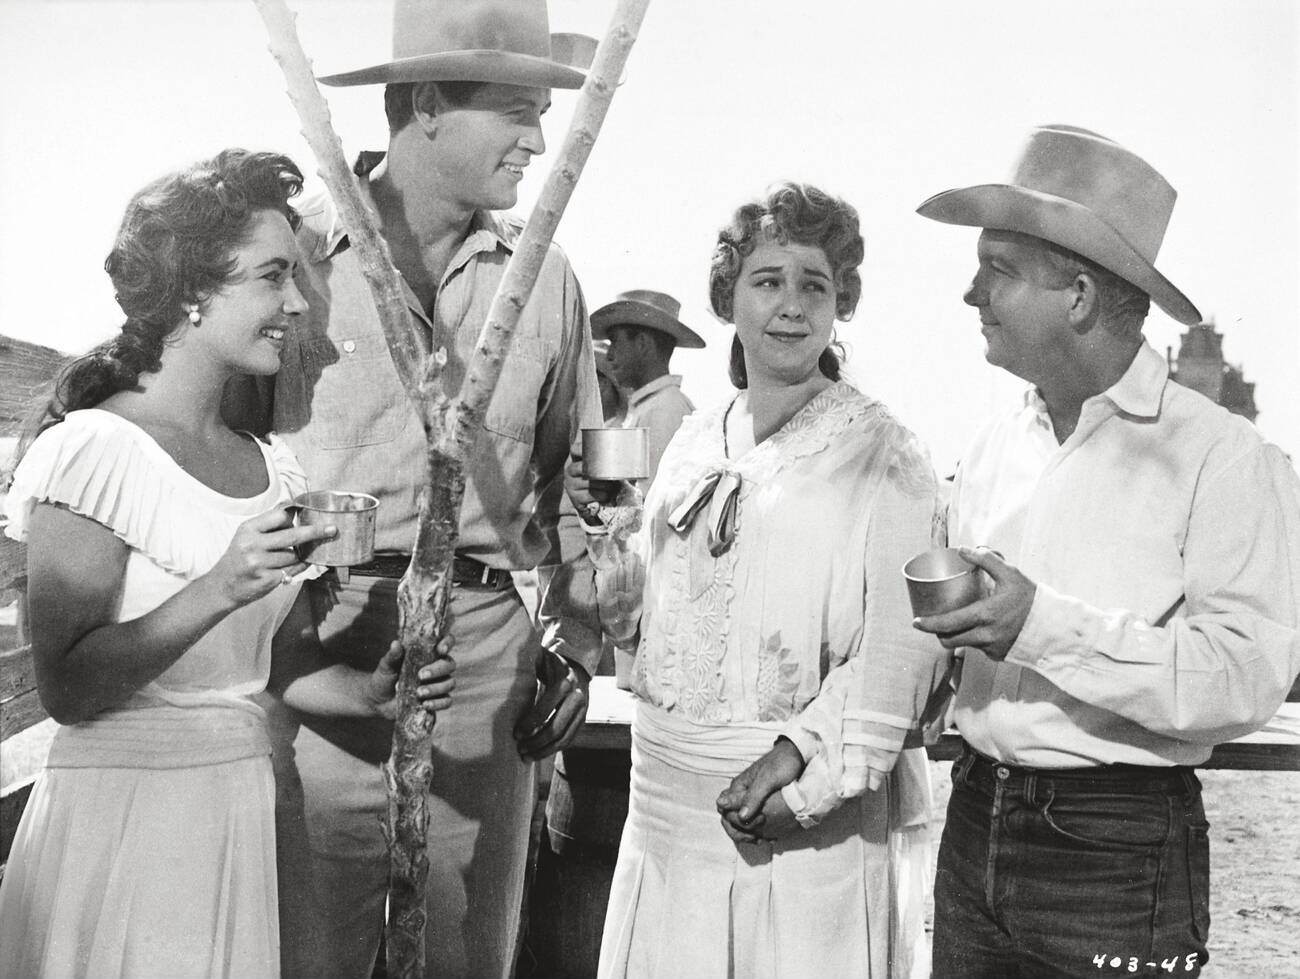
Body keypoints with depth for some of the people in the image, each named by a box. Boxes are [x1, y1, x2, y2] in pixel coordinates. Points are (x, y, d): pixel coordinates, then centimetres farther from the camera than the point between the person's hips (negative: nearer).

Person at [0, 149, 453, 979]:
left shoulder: (272, 467, 7)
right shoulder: (96, 449, -13)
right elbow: (67, 689, -16)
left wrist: (371, 692, -5)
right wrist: (215, 591, -26)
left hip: (246, 814, 6)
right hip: (120, 812, -6)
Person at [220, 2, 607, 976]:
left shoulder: (544, 275, 8)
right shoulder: (299, 249, -2)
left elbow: (574, 473, 14)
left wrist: (576, 641, 8)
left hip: (492, 644, 3)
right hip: (324, 640, -2)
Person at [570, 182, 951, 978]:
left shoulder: (880, 453, -7)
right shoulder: (696, 443, 10)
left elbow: (903, 648, -14)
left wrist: (804, 757, -23)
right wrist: (607, 546, -2)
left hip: (814, 822, -5)